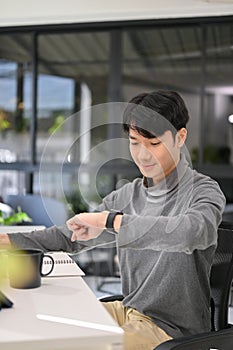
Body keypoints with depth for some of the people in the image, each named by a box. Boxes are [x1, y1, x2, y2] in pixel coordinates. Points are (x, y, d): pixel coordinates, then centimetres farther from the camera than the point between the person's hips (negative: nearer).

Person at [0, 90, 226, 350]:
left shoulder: (204, 191, -14)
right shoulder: (126, 197, 6)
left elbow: (193, 230, -38)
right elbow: (70, 238, 13)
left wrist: (109, 220, -37)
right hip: (129, 311, 7)